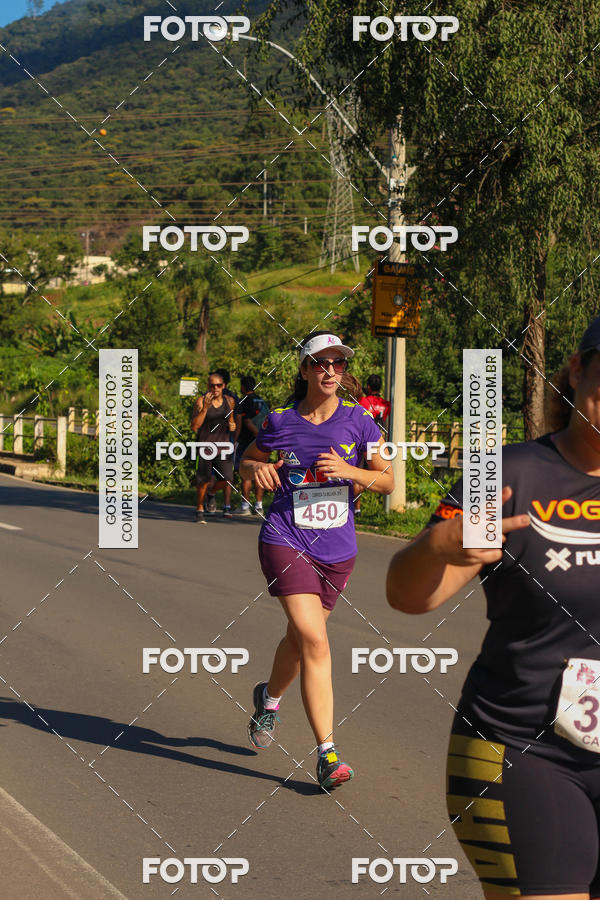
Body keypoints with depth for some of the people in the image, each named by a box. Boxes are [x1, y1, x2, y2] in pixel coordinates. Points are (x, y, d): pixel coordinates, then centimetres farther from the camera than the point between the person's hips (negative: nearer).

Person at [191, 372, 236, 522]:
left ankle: (212, 491, 23)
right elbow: (194, 426, -13)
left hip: (223, 444, 3)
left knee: (226, 478, -9)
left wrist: (232, 425, 2)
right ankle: (200, 510, 17)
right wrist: (205, 408, -23)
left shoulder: (229, 401, 7)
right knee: (203, 480, -2)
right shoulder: (201, 401, -5)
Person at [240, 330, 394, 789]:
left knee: (301, 637, 18)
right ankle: (328, 754, -18)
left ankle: (270, 696, 51)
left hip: (337, 549, 3)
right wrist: (257, 468, -8)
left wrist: (349, 471, -16)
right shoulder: (281, 422, -2)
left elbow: (387, 480, 3)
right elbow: (247, 460, 16)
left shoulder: (358, 420, 0)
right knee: (315, 641, -17)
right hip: (287, 541, -3)